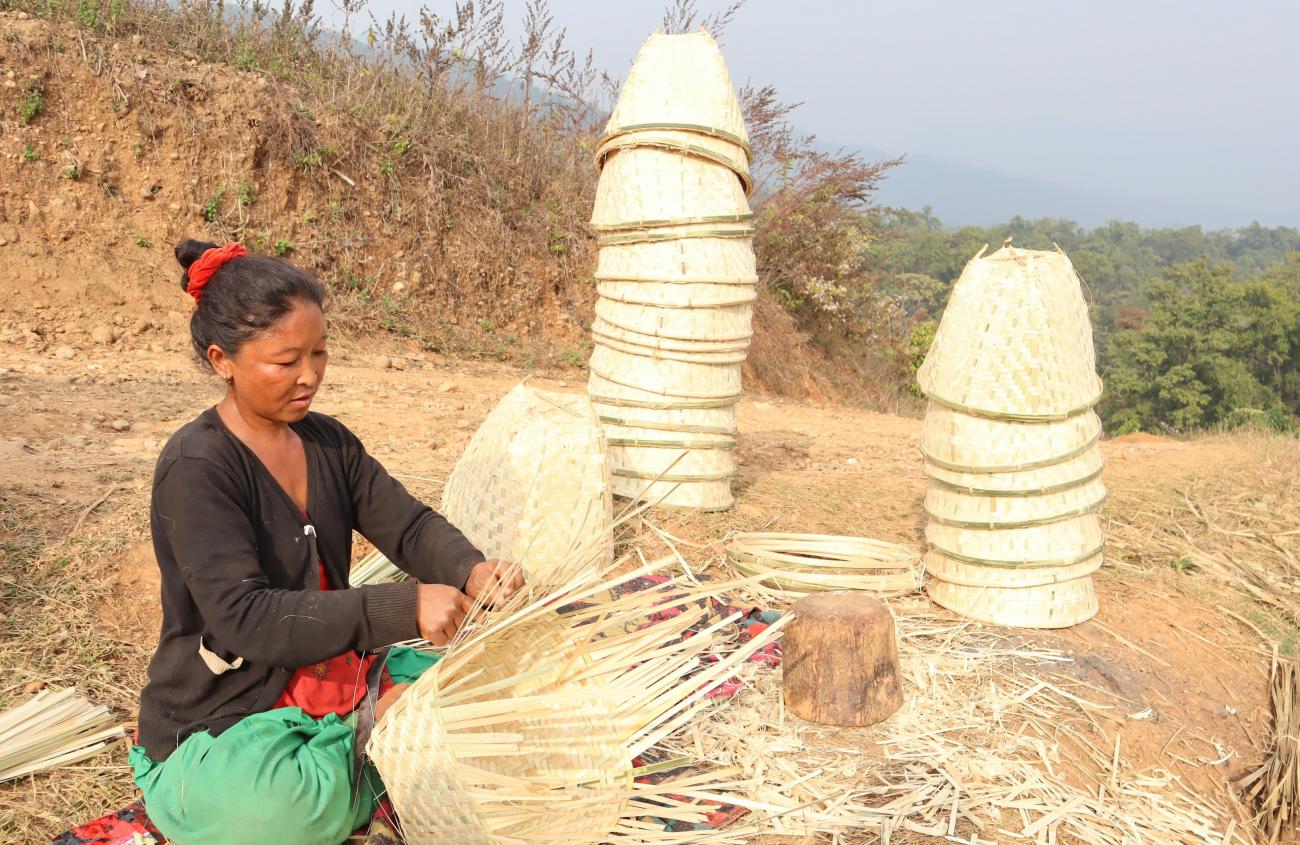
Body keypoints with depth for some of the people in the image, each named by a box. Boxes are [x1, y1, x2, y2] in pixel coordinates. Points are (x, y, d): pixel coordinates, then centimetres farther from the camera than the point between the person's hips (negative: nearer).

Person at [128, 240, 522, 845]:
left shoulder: (327, 442, 4)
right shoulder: (195, 467, -19)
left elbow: (409, 526, 0)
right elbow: (244, 618, -27)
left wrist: (472, 571, -23)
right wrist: (402, 607, -35)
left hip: (335, 677, 7)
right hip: (218, 725, -6)